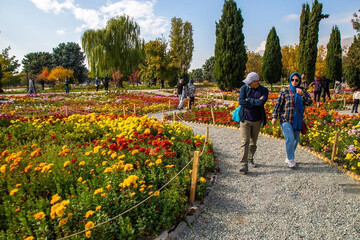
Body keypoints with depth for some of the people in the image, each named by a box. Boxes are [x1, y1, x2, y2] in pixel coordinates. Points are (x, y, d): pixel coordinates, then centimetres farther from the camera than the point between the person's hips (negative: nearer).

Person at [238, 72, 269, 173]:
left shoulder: (264, 90, -3)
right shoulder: (244, 88, -2)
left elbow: (261, 102, -23)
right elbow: (241, 101, -17)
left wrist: (248, 100, -16)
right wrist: (256, 101, -16)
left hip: (257, 120, 2)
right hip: (245, 120, -1)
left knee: (253, 142, 13)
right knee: (245, 141, -12)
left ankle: (250, 159, 32)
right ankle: (243, 164, -14)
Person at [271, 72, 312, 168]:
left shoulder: (302, 91, 10)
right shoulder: (284, 90, -1)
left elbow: (309, 102, 2)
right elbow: (278, 104, -4)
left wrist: (302, 94, -13)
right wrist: (274, 116, -10)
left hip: (297, 120, 5)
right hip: (286, 119, -5)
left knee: (295, 139, 10)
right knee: (289, 138, -18)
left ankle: (288, 158, 25)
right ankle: (291, 159, -6)